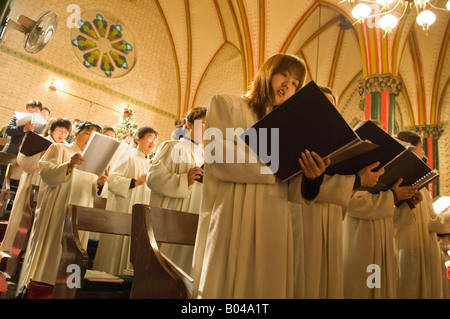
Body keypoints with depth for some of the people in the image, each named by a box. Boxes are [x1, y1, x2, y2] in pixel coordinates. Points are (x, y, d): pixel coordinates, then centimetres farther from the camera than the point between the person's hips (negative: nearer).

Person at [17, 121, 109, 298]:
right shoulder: (59, 149, 7)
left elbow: (92, 192, 15)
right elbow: (45, 172, -10)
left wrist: (99, 183, -8)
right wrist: (69, 165, -27)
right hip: (55, 213, -4)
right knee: (49, 248, -4)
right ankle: (36, 292, 4)